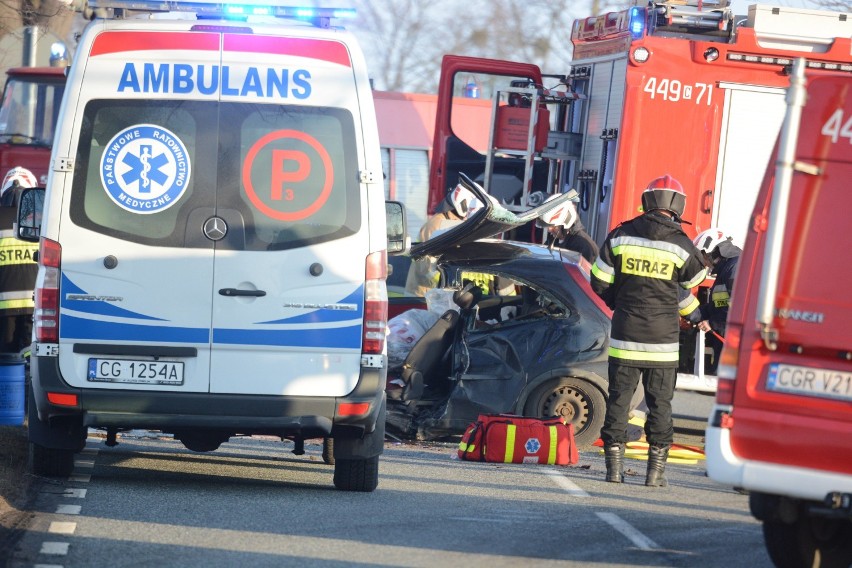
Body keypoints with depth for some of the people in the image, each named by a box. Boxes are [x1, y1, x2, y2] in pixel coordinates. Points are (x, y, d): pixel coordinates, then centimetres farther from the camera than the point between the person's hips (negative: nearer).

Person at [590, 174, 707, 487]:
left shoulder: (620, 236, -2)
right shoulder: (680, 244, -8)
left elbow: (600, 282, 3)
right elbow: (696, 279, 9)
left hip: (624, 335, 2)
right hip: (662, 339, -1)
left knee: (619, 398, 8)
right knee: (660, 402, 7)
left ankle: (614, 466, 8)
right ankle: (656, 469, 7)